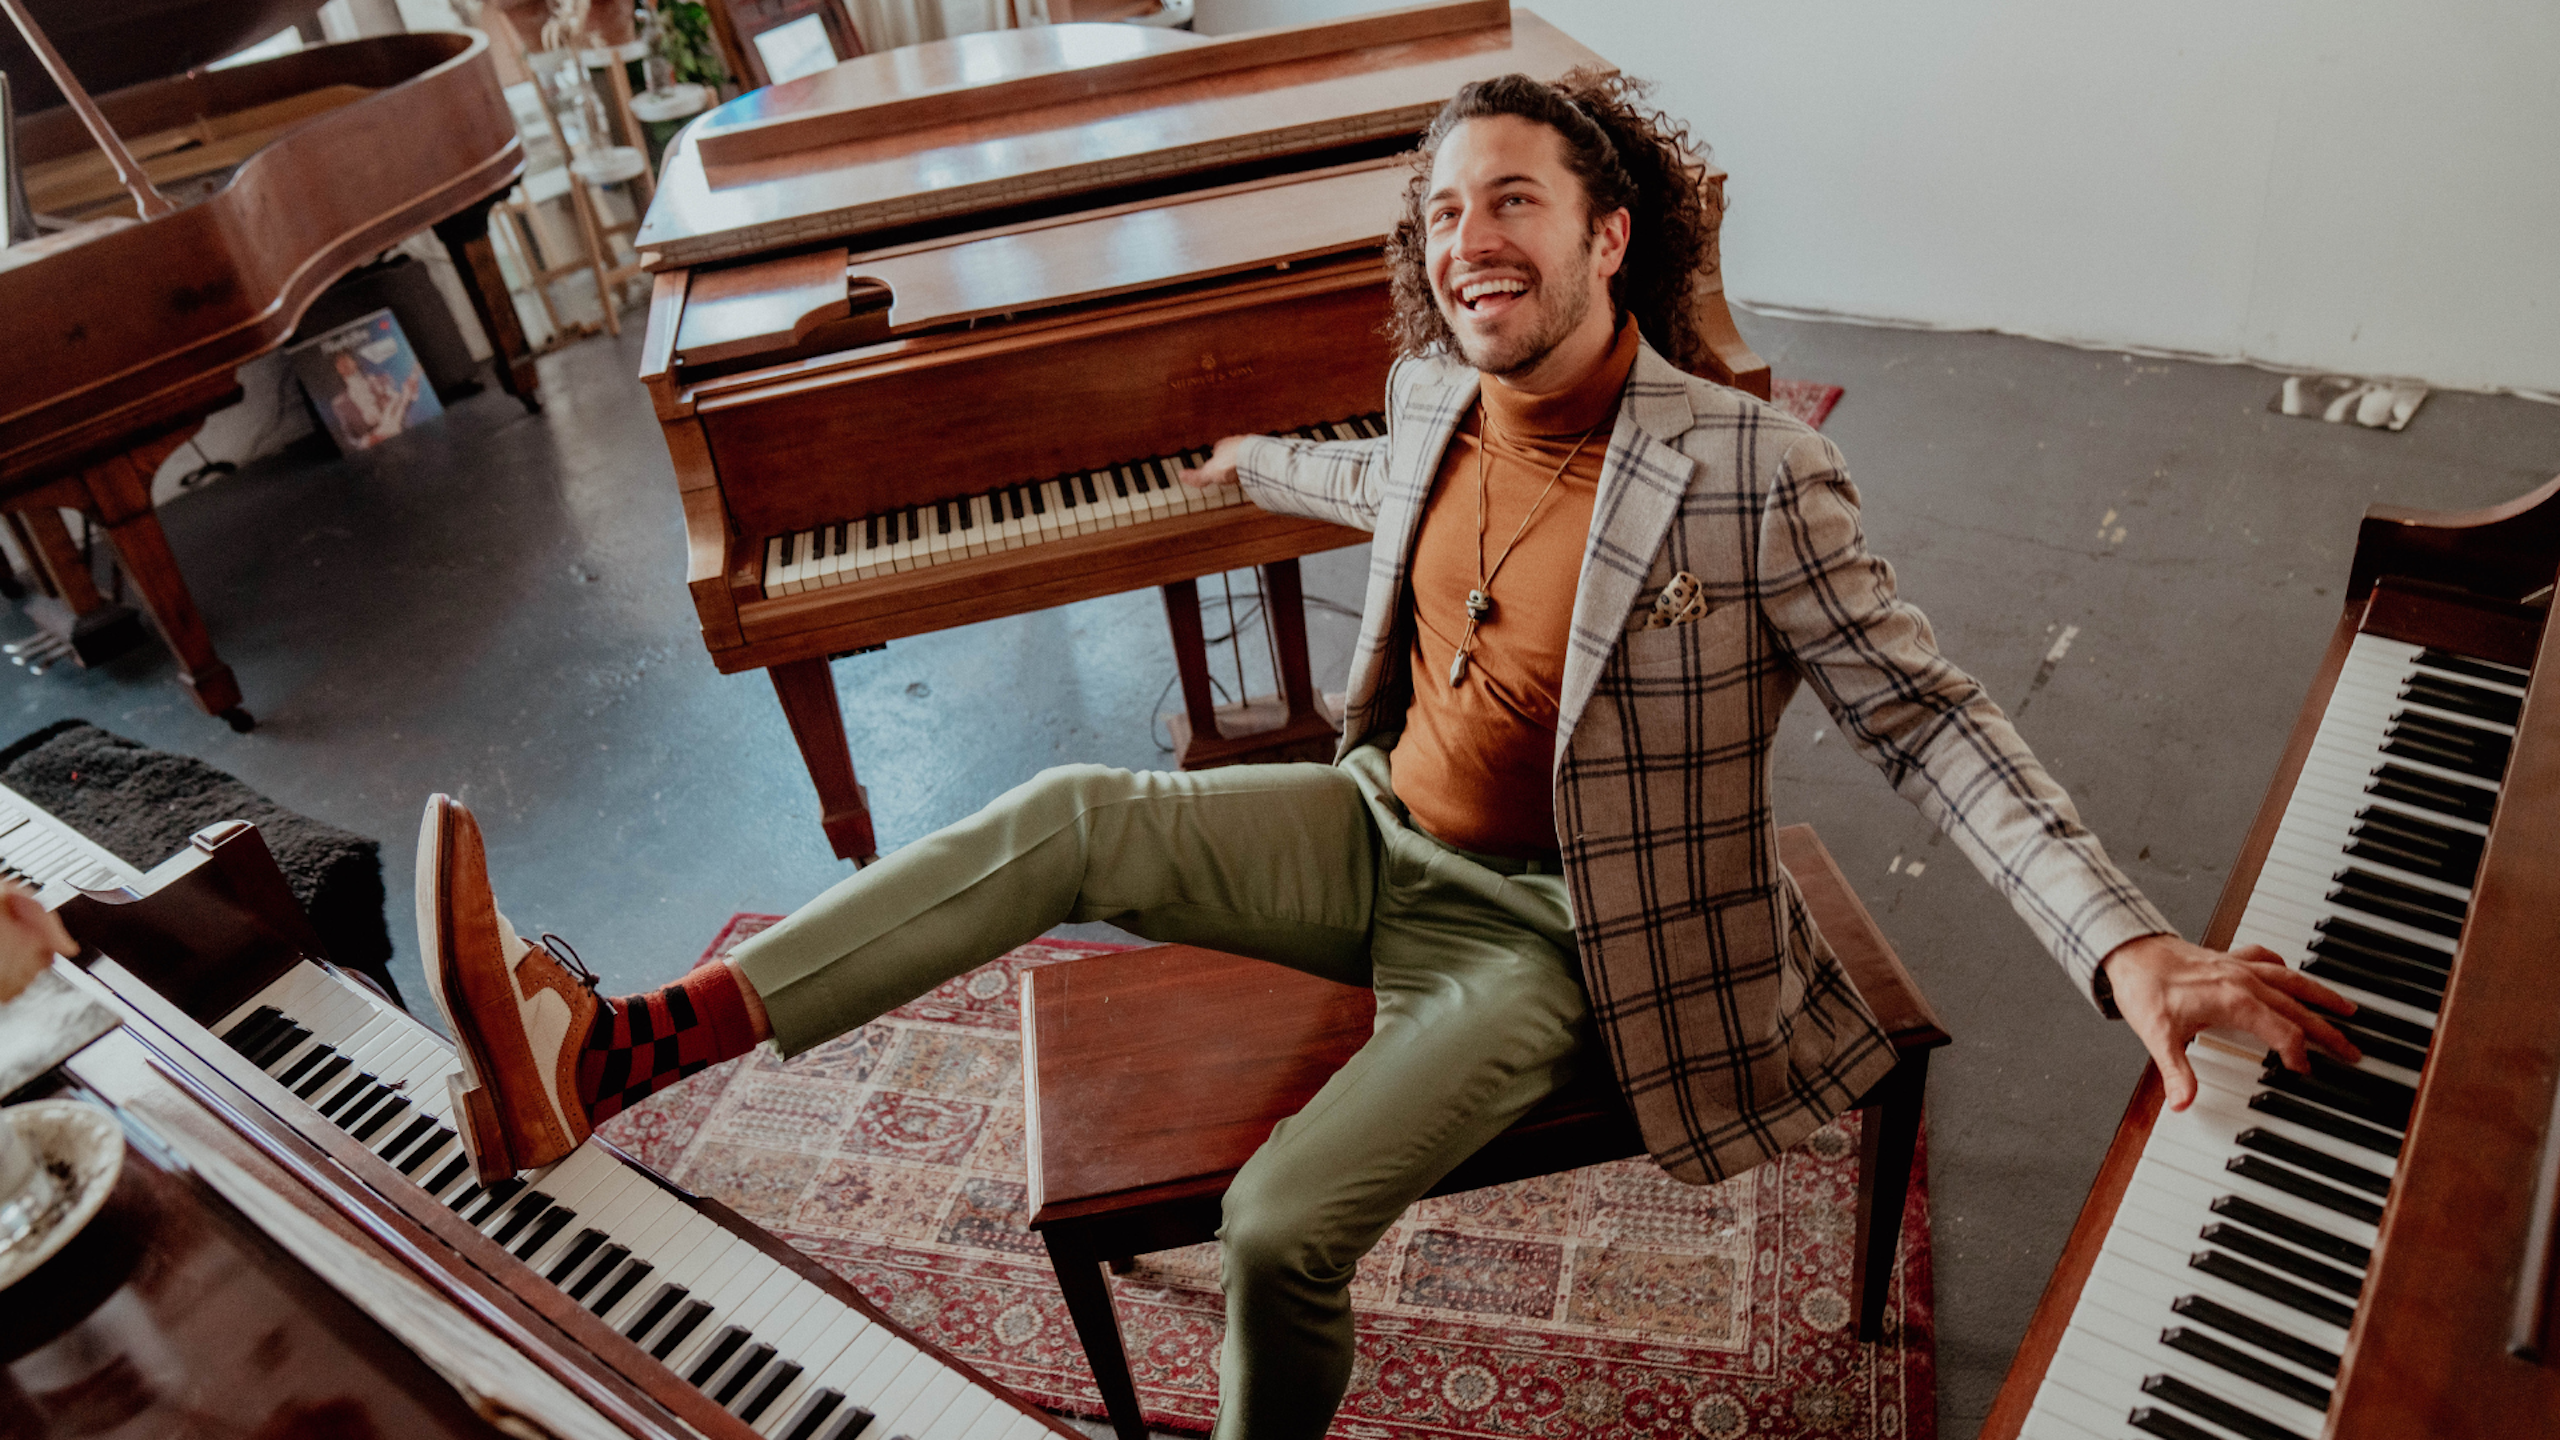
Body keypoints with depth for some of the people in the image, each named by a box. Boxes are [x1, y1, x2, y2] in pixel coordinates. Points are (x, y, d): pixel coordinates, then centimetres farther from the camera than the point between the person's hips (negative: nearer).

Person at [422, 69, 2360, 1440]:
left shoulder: (1750, 473, -21)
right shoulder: (1438, 399, -1)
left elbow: (1924, 713, -17)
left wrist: (2130, 947, -29)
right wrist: (1257, 465, 44)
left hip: (1541, 928, -6)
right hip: (1381, 833, 6)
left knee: (1284, 1224, -22)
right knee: (1070, 818, -13)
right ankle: (608, 1052, -16)